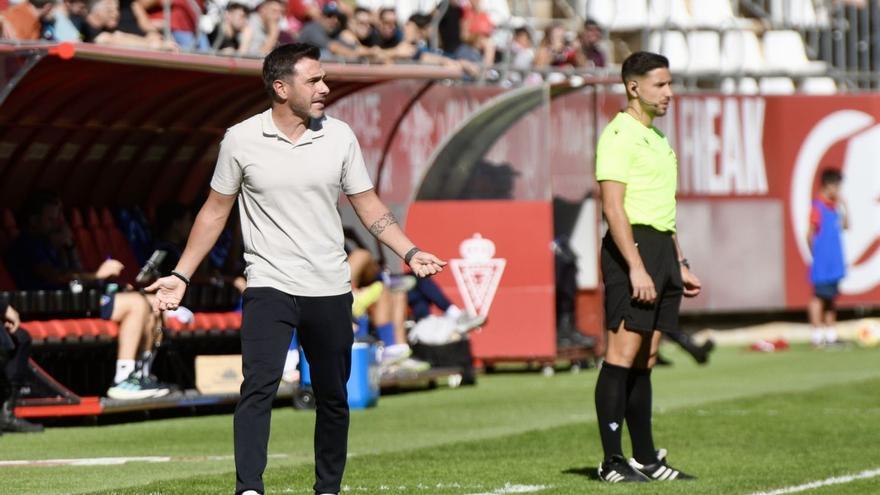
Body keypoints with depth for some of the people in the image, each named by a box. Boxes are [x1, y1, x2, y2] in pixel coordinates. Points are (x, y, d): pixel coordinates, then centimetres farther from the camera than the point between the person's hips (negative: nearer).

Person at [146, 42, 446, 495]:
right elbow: (215, 211, 7)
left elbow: (368, 206, 9)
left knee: (333, 398, 8)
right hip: (269, 286, -3)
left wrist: (410, 253, -4)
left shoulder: (339, 136, 3)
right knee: (258, 387, -19)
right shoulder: (241, 139, -2)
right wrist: (181, 275, 4)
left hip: (330, 290, 3)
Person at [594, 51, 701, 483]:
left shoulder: (658, 137, 20)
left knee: (646, 358, 10)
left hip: (661, 248, 9)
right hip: (632, 245, -9)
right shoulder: (619, 135, -9)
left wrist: (680, 264, 24)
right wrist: (636, 268, -22)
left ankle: (646, 457, 12)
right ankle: (612, 461, -9)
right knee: (623, 352, -9)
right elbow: (613, 207, -16)